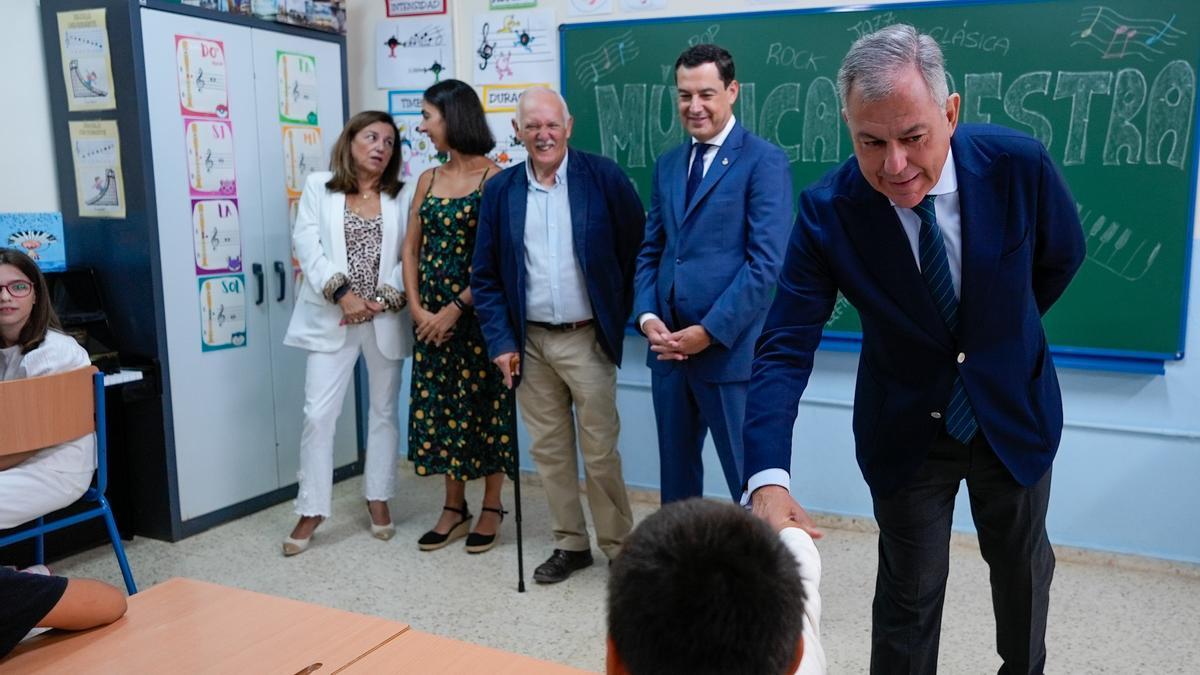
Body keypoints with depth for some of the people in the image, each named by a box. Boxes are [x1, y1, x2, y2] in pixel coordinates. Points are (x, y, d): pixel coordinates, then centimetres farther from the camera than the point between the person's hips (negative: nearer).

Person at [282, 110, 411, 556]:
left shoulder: (401, 196, 6)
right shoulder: (319, 186, 5)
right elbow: (307, 245, -4)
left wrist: (383, 299, -13)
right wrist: (342, 292, -15)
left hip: (386, 318, 1)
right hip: (332, 317, -1)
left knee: (384, 410, 11)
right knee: (319, 414, -4)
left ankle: (378, 498, 26)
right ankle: (312, 509, 7)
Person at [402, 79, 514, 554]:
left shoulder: (494, 178, -9)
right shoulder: (428, 179, 9)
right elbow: (411, 249, 9)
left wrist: (456, 309, -15)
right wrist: (416, 307, -4)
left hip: (478, 310, -6)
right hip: (432, 313, 6)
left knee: (485, 402, 4)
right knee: (440, 404, 9)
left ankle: (491, 507, 18)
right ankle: (454, 508, 22)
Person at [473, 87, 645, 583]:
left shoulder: (603, 177, -5)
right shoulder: (500, 191, 3)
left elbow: (638, 248, -1)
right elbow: (486, 276, 5)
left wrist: (621, 314, -2)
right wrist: (500, 341, -1)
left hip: (587, 339, -3)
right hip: (530, 343, 3)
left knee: (599, 452, 3)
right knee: (548, 450, 11)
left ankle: (618, 545, 20)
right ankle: (570, 544, 26)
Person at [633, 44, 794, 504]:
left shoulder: (764, 161, -7)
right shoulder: (667, 165, 14)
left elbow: (766, 261, -15)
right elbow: (650, 251, 15)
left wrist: (710, 331, -16)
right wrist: (648, 317, -2)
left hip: (730, 350, -6)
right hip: (669, 347, 6)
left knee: (750, 481, 5)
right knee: (675, 472, 17)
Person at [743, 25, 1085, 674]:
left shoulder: (1018, 163, -22)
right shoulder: (827, 210, -24)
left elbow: (1063, 255, 0)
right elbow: (785, 349, -26)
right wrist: (768, 478, -39)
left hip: (1014, 412, 2)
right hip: (906, 430, -2)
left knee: (1023, 565, 23)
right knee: (909, 596, 9)